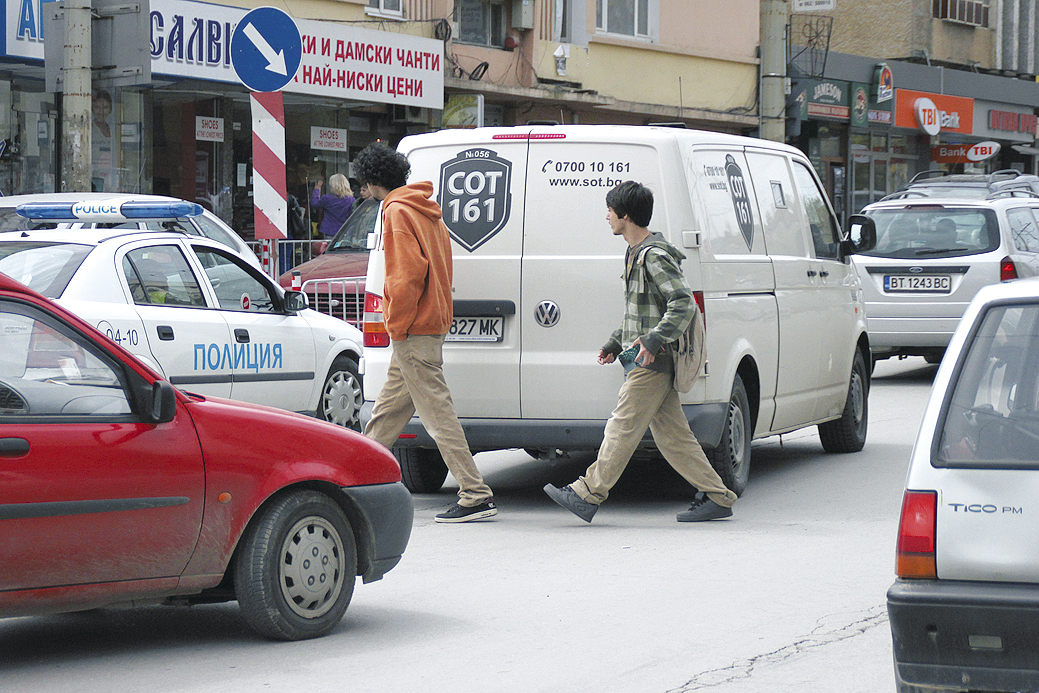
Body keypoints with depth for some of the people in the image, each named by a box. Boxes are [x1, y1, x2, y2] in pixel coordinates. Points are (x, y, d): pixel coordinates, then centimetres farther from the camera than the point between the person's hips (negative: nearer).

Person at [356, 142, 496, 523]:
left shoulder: (398, 212, -12)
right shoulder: (427, 212, 18)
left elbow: (409, 271, -22)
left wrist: (397, 325, -15)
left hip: (413, 332, -10)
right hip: (433, 320, 10)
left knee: (437, 412, -11)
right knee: (389, 409, 18)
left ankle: (476, 495, -13)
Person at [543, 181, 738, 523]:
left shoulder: (655, 256, -14)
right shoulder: (637, 254, 18)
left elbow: (683, 303, -22)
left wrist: (654, 340, -27)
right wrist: (616, 343, 26)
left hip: (652, 363, -10)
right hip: (648, 362, 10)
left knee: (622, 427, -6)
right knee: (672, 434, 8)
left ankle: (587, 495, -3)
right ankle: (716, 496, 9)